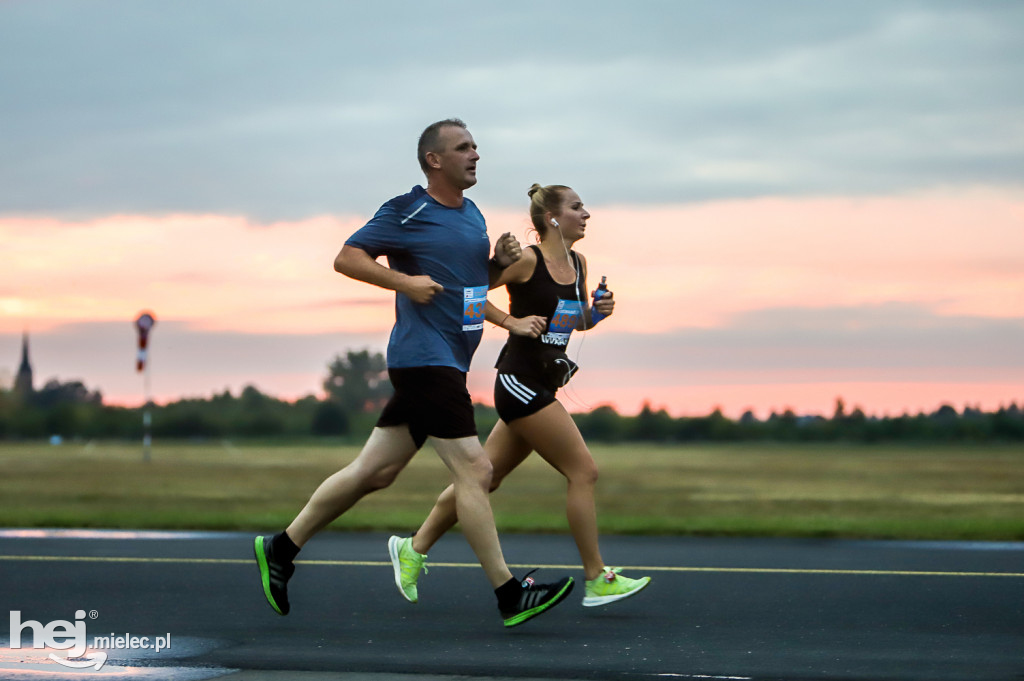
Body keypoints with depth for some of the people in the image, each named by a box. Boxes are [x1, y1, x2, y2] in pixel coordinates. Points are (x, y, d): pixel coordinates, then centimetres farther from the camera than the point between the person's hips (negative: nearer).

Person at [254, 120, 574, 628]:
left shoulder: (472, 215, 17)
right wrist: (404, 281, -20)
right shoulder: (407, 213, -9)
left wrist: (501, 262, 7)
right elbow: (347, 257, -9)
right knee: (474, 471, -11)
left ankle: (282, 548, 21)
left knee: (374, 471, 11)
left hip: (447, 364, 9)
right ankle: (509, 596, -8)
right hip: (424, 357, -9)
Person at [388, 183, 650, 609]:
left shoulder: (578, 264, 11)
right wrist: (512, 322, -16)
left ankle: (413, 548, 23)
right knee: (583, 471, -8)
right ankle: (597, 580, -1)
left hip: (541, 388, 9)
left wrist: (598, 311, 3)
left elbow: (577, 321, 24)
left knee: (485, 477, 13)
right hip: (520, 380, -9)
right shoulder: (526, 261, -13)